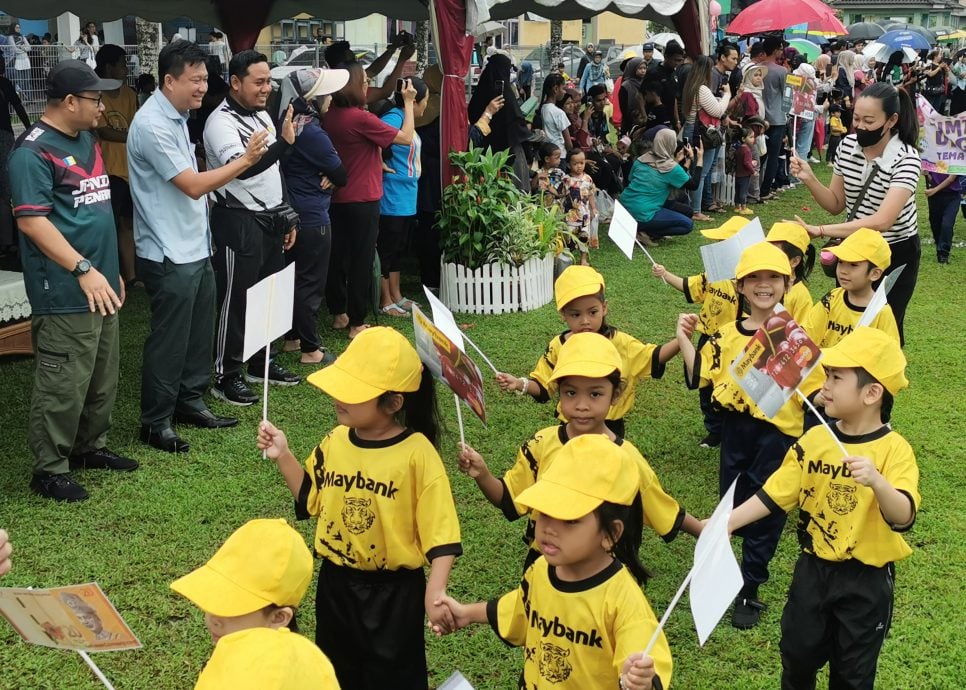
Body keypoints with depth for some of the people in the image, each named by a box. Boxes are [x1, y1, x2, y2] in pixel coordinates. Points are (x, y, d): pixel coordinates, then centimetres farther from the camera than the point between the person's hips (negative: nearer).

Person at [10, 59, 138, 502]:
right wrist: (83, 270, -23)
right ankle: (49, 469, 9)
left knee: (103, 378, 18)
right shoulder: (34, 150, -15)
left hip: (101, 286, 9)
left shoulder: (85, 141, 14)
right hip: (65, 294, -9)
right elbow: (31, 220, -21)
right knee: (63, 385, -3)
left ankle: (90, 447, 33)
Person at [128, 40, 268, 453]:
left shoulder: (177, 116, 12)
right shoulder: (152, 125, -19)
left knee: (199, 332, 16)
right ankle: (155, 423, 11)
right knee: (169, 340, -1)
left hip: (195, 248, 9)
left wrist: (203, 232, 19)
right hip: (169, 255, -9)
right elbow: (193, 185, -21)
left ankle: (190, 403, 30)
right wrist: (246, 160, -18)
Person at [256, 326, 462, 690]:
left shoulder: (417, 454, -20)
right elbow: (311, 499, 13)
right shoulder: (334, 442, -3)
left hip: (394, 593, -5)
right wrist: (283, 456, 1)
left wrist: (435, 593, -30)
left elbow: (440, 533, -19)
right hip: (335, 583, 6)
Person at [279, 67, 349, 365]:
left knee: (294, 278, 17)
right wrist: (331, 176, 5)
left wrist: (325, 174, -4)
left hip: (294, 214, 9)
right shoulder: (312, 132, -21)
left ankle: (293, 337, 28)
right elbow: (342, 176, -14)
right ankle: (311, 349, 6)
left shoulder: (291, 124, 6)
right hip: (313, 217, -9)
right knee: (311, 283, -1)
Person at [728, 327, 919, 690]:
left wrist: (877, 482, -50)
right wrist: (727, 523, -13)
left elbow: (903, 517, -31)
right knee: (798, 653, 18)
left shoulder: (894, 450, -17)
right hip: (813, 568, 4)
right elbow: (774, 495, -3)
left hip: (866, 579, -4)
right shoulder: (814, 439, -4)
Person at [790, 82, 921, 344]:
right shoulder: (847, 146, -10)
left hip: (895, 253, -5)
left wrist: (819, 230, -39)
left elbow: (881, 221, -35)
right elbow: (836, 205, 0)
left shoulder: (906, 159, -25)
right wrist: (809, 179, -19)